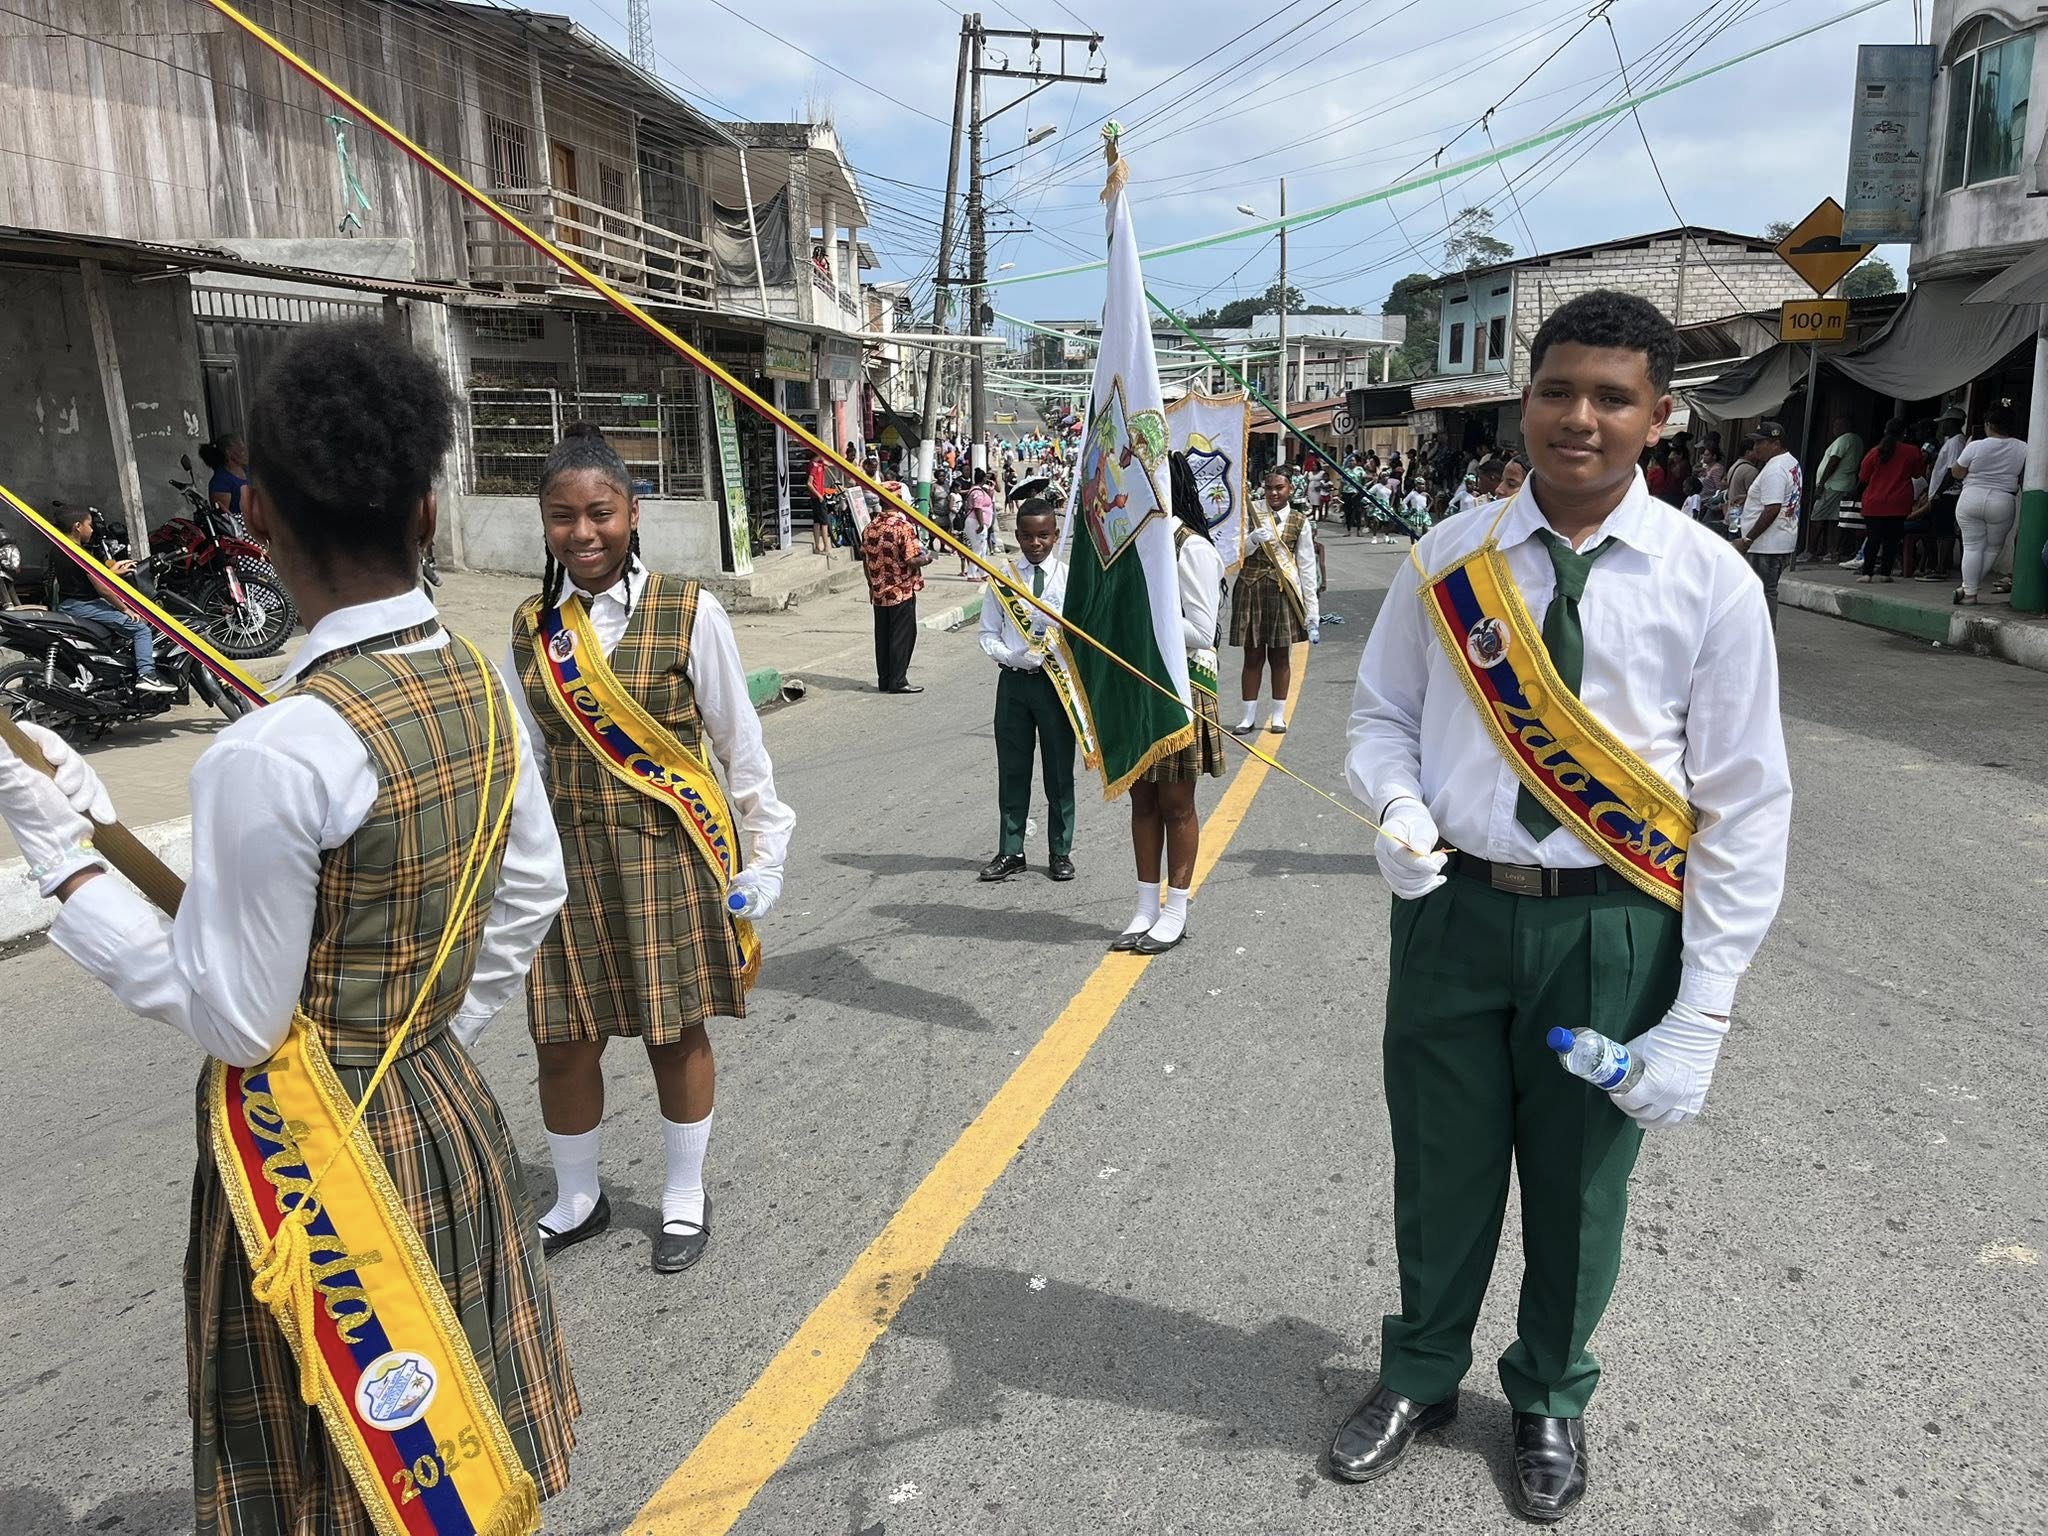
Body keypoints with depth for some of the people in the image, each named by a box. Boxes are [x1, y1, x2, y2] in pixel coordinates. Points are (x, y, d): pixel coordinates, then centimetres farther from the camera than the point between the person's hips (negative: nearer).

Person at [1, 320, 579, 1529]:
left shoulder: (271, 757, -27)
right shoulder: (480, 686, -6)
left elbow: (231, 1019, -17)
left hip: (316, 1158, -6)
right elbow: (533, 896, 5)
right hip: (446, 1116, 7)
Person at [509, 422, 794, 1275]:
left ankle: (685, 1199, 32)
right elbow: (523, 756, 11)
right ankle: (575, 1198, 34)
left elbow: (740, 744, -3)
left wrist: (764, 848, -2)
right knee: (562, 1038, 9)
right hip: (569, 857, 3)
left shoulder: (687, 612, -9)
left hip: (671, 853, -3)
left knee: (676, 1031, 10)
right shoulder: (530, 627, 3)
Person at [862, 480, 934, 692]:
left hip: (880, 593, 7)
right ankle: (898, 681, 4)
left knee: (882, 636, 12)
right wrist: (927, 558, 0)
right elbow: (912, 561, -20)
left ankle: (884, 680, 18)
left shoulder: (871, 526, 4)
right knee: (902, 636, 1)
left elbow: (865, 559, 11)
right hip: (902, 592, -7)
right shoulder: (903, 526, -17)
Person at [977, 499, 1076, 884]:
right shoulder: (1003, 579, 2)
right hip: (1014, 680, 1)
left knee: (1059, 770, 7)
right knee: (1012, 769, 8)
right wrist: (1014, 657, -14)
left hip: (1057, 681, -1)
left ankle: (1060, 853, 20)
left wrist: (1054, 651, -21)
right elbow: (988, 635, 4)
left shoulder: (1070, 578, -2)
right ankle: (1011, 852, 19)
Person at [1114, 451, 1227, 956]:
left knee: (1176, 804, 4)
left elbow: (1201, 632, -17)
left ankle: (1175, 912, 16)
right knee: (1142, 799, 11)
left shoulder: (1191, 548, -13)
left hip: (1180, 685, -7)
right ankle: (1147, 907, 22)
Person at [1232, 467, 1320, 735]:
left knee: (1280, 655, 8)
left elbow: (1307, 566, 3)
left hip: (1284, 592, 0)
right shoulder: (1251, 512, 2)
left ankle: (1278, 715, 18)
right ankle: (1248, 716, 13)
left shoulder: (1300, 522, 3)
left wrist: (1312, 609, -1)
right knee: (1253, 655, 5)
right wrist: (1253, 539, -24)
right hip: (1251, 589, 0)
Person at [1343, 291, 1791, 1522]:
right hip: (1454, 910, 1)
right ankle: (1422, 1375, 44)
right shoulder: (1450, 560, -3)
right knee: (1440, 1169, 16)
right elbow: (1382, 714, 8)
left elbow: (1746, 808, -7)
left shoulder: (1710, 581, -8)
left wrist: (1701, 1018, -11)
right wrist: (1399, 807, -16)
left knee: (1579, 1186, 17)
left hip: (1611, 926, -1)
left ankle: (1551, 1399, 46)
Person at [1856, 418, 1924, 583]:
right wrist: (1924, 458, 33)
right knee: (1891, 539, 5)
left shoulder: (1874, 452, -2)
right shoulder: (1912, 452, -2)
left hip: (1874, 504, 0)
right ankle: (1884, 573, 3)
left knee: (1872, 538, 2)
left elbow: (1863, 477, 6)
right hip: (1898, 505, 0)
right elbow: (1919, 472, 14)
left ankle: (1867, 572, -4)